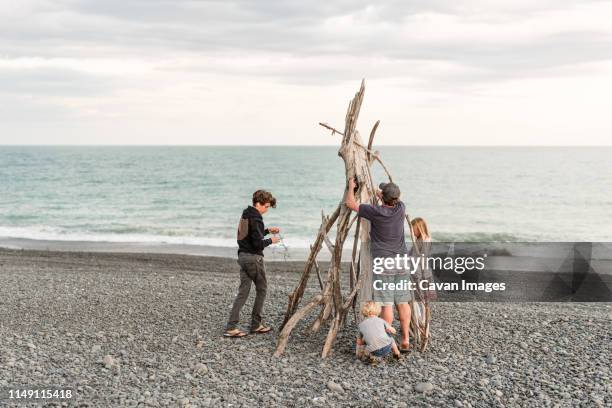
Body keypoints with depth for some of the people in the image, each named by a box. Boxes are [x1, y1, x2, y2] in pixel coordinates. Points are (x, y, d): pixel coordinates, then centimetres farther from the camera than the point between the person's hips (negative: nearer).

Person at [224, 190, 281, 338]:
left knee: (243, 291, 7)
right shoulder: (256, 219, -17)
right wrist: (271, 240, -5)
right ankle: (256, 324, 14)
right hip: (254, 257, -8)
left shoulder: (245, 215, 13)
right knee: (261, 289, 8)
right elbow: (258, 244, -21)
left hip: (243, 256, 8)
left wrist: (267, 230, 18)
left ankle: (231, 327, 1)